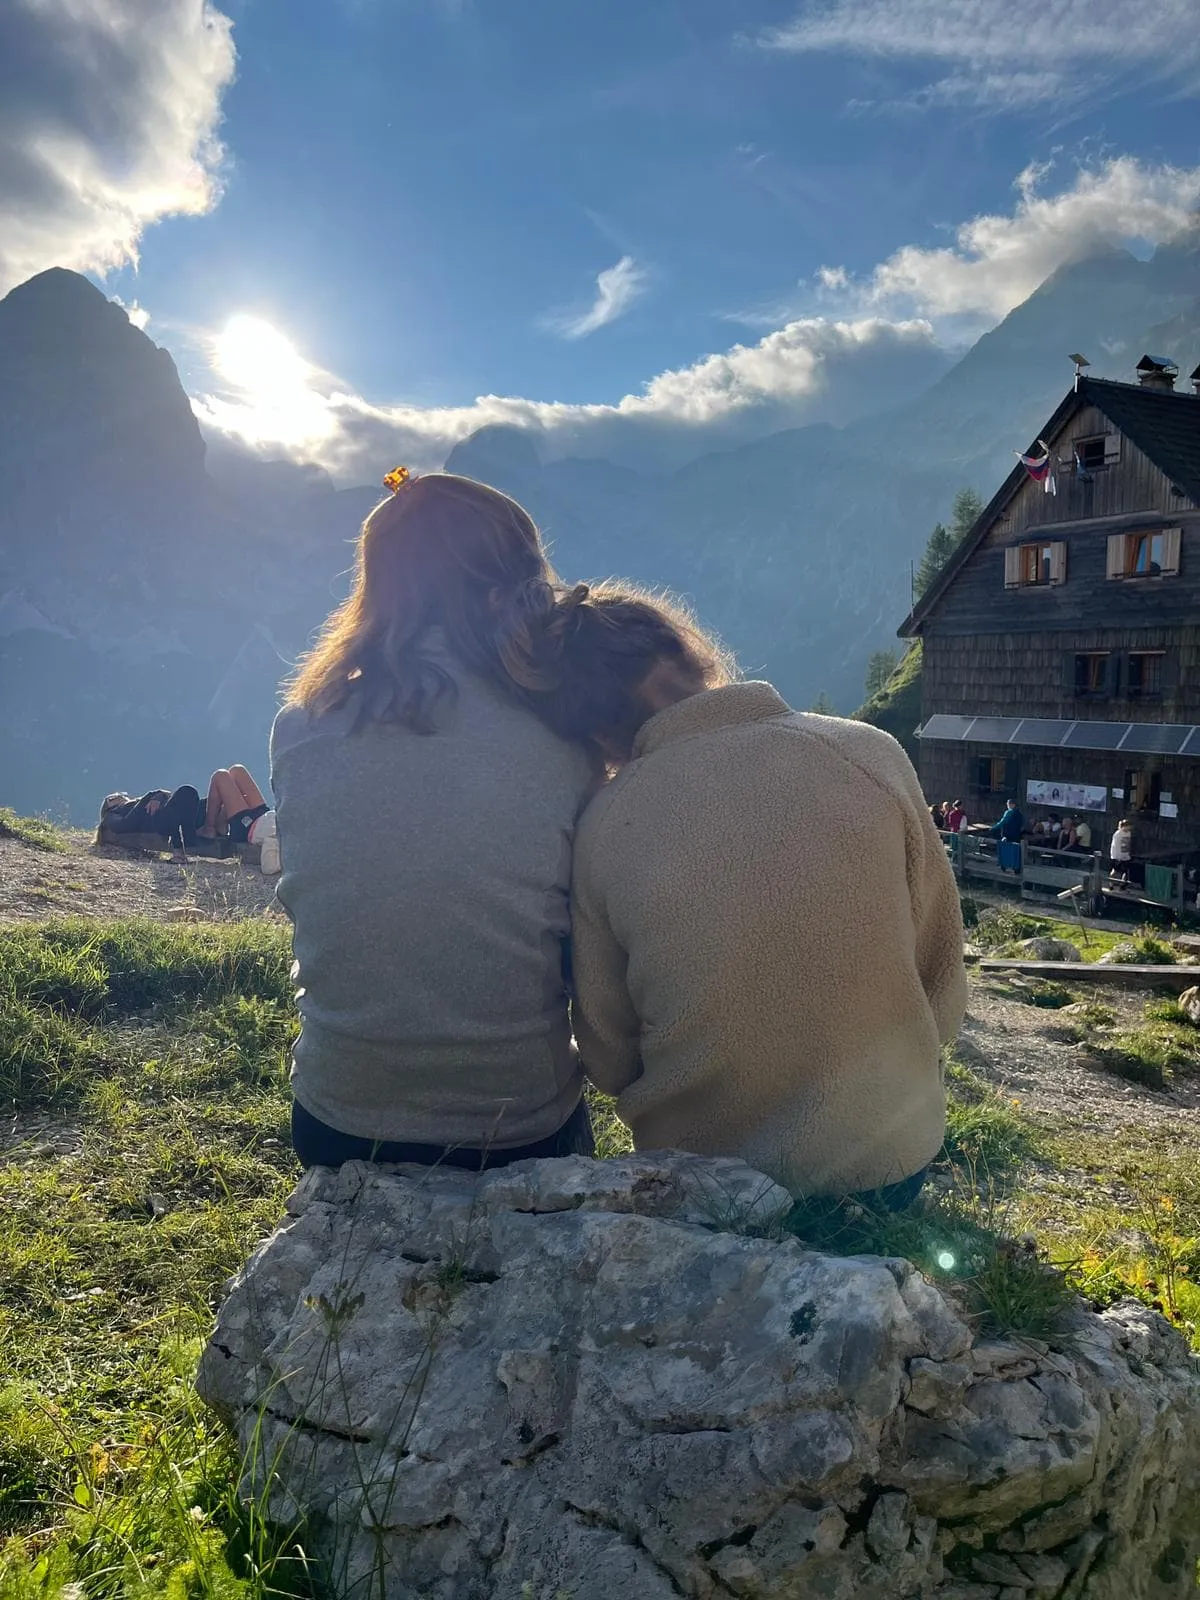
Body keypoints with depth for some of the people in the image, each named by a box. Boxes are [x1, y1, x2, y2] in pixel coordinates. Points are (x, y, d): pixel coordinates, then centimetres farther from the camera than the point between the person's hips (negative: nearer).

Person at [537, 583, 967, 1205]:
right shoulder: (870, 753, -14)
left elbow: (608, 1058, -5)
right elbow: (941, 968, -2)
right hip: (891, 1157, 1)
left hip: (702, 1174, -1)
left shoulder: (603, 827, -16)